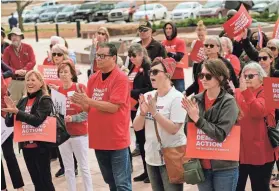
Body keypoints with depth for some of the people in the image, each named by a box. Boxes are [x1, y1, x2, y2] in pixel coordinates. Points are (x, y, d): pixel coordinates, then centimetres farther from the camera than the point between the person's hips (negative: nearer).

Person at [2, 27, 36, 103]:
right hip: (14, 81, 0)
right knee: (14, 102, 2)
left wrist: (24, 70, -19)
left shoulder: (28, 47, 3)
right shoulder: (7, 50, 3)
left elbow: (33, 62, -4)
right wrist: (15, 71, -18)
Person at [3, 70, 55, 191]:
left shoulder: (45, 100, -8)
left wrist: (17, 112, -26)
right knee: (36, 181, 16)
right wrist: (11, 111, -10)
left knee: (45, 180, 2)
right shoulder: (23, 101, 9)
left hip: (41, 146, -6)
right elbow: (9, 123, 8)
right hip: (26, 147, 6)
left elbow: (37, 120, -23)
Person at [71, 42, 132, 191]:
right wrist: (81, 102, -9)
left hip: (117, 140, -7)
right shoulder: (93, 78, 9)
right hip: (99, 140, 7)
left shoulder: (120, 78, -11)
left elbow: (113, 107, -19)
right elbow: (90, 108, 12)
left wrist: (88, 100, -20)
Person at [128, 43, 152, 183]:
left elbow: (149, 89, -20)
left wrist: (131, 92, -21)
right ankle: (146, 171, 23)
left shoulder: (147, 68, -12)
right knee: (140, 139, 13)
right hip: (133, 108, 8)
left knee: (146, 139, -1)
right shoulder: (133, 68, 13)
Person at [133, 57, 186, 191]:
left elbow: (174, 129, -20)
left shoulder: (176, 97, -13)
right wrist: (142, 113, -16)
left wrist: (154, 112, -25)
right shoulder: (147, 96, 3)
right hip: (151, 156, 6)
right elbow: (137, 127, 3)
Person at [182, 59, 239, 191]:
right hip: (201, 165, 4)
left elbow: (220, 134, -19)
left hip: (224, 167, -4)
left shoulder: (229, 102, -11)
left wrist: (197, 118, -20)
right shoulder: (195, 100, 1)